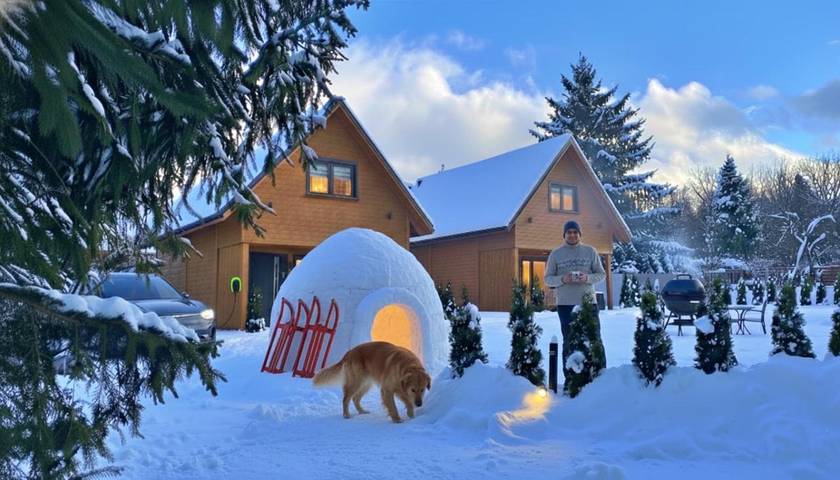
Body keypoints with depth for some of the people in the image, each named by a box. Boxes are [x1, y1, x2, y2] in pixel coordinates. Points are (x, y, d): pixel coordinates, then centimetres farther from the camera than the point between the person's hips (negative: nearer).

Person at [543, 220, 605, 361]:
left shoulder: (590, 251, 5)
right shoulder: (556, 253, 4)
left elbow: (601, 274, 6)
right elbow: (548, 279, 4)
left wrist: (587, 278, -14)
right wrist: (562, 279, -16)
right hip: (565, 303, 0)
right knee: (569, 340, 6)